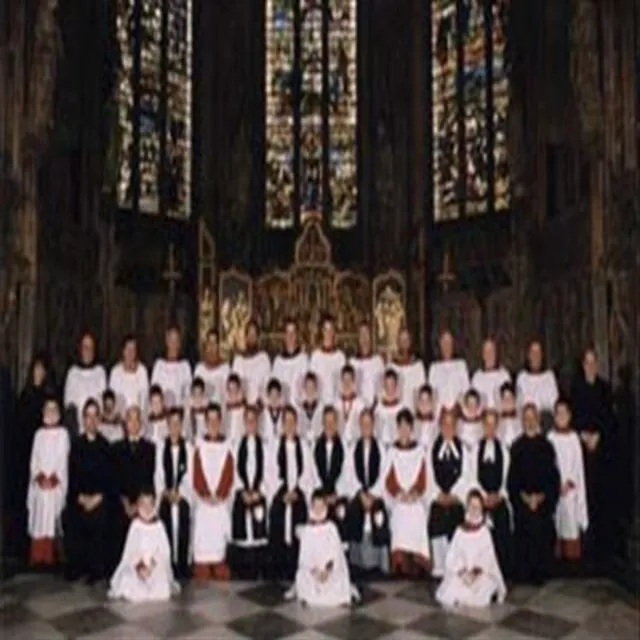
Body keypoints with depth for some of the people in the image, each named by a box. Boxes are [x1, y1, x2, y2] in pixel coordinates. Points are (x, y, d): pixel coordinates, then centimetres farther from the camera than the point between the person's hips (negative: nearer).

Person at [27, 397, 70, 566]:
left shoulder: (63, 433, 2)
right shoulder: (39, 434, 12)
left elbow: (63, 458, -3)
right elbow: (34, 458, 7)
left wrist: (54, 478, -12)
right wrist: (39, 476, -8)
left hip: (56, 484, -3)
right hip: (39, 483, 3)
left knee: (52, 518, -4)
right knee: (38, 518, 1)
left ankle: (50, 556, -2)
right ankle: (37, 556, 5)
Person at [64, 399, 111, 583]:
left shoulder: (105, 446, 4)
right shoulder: (76, 445, 10)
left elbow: (109, 476, 1)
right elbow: (72, 475, 5)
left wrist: (98, 497, -9)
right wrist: (80, 497, -6)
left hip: (100, 500, -2)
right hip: (78, 500, 2)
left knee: (98, 533, -13)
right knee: (75, 533, -12)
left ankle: (97, 571, 0)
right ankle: (76, 569, 3)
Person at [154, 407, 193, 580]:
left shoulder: (188, 447, 3)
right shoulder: (160, 446, 5)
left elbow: (189, 475, 0)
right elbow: (158, 473, 3)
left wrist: (179, 493, -10)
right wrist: (165, 492, -8)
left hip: (183, 498, 0)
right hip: (165, 498, 0)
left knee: (183, 532, 0)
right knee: (166, 533, 0)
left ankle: (182, 569, 7)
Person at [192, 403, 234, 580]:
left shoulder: (226, 447, 7)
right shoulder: (199, 447, 7)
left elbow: (229, 475, 2)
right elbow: (197, 475, 2)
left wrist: (220, 495, -10)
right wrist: (205, 495, -9)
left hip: (221, 502, 0)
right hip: (202, 502, 0)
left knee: (219, 538, -1)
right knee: (202, 539, -2)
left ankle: (221, 579, 4)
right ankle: (202, 579, 2)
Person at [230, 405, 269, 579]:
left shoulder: (263, 444, 4)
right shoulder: (238, 443, 7)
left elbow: (265, 471, 0)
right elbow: (236, 470, 2)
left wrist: (258, 492, -8)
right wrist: (243, 492, -7)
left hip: (259, 495, 0)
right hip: (241, 494, 1)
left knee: (259, 531, -1)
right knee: (242, 531, 0)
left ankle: (258, 570, 5)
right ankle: (242, 571, 6)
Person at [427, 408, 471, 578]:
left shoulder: (463, 449, 5)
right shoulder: (432, 449, 7)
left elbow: (465, 475, -2)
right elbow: (430, 475, 1)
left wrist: (454, 494, -11)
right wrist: (438, 495, -9)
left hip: (456, 498, 0)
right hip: (438, 499, 1)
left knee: (455, 531, -1)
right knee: (437, 531, -1)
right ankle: (439, 567, 6)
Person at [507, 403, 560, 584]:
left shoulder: (546, 446, 4)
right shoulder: (517, 447, 4)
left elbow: (553, 476, 1)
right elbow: (512, 477, 3)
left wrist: (541, 497, -9)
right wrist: (524, 497, -9)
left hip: (543, 501, 0)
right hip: (521, 502, 0)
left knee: (543, 538, 0)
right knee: (523, 539, -1)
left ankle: (540, 574, 11)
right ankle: (523, 574, 8)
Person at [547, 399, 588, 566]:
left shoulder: (574, 438, 3)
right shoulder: (550, 438, 2)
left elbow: (578, 465, 3)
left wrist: (569, 483, -9)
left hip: (571, 488, 0)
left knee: (571, 519, -2)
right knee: (556, 520, 0)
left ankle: (572, 554, 7)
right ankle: (557, 554, 7)